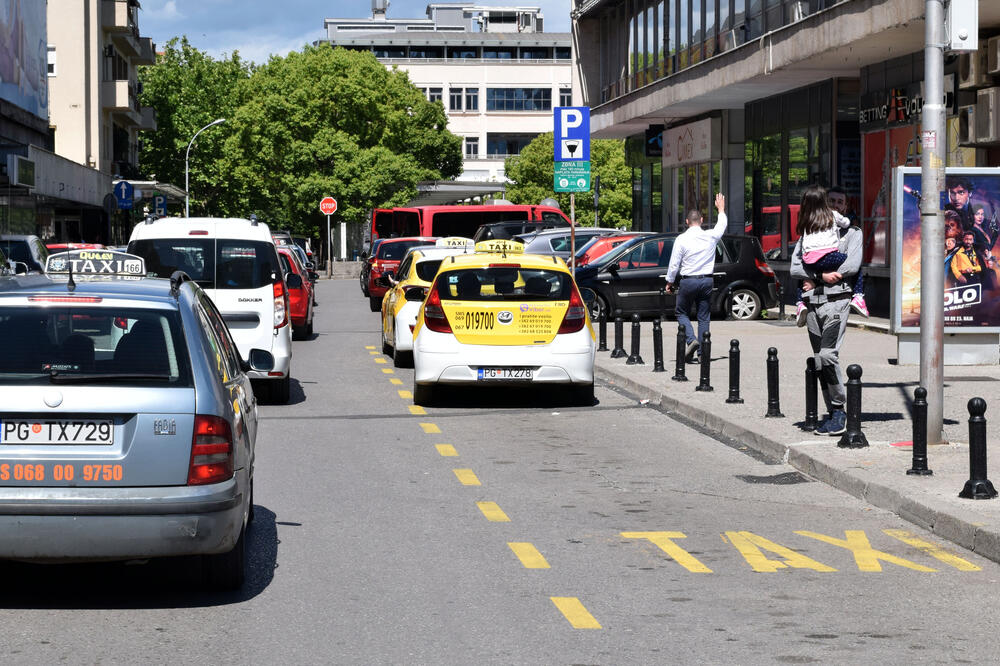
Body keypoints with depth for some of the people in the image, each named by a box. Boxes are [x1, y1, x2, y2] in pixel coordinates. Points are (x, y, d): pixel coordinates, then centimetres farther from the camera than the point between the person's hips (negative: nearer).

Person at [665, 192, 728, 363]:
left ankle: (691, 339, -11)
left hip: (687, 281, -3)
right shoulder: (711, 237, -2)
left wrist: (670, 282, 8)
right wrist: (721, 209, 38)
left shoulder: (681, 239, -10)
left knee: (682, 312, 13)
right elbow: (722, 225, 21)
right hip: (707, 280, 3)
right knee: (704, 317, 8)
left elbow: (674, 264, -7)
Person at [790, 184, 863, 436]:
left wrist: (815, 280, -5)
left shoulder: (850, 231, 7)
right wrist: (822, 275, -7)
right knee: (819, 360, 4)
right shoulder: (807, 234, 19)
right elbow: (794, 268, 8)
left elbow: (852, 265, -7)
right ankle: (832, 413, 8)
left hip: (836, 299, -5)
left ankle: (840, 408, -10)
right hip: (812, 302, 5)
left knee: (827, 354, -19)